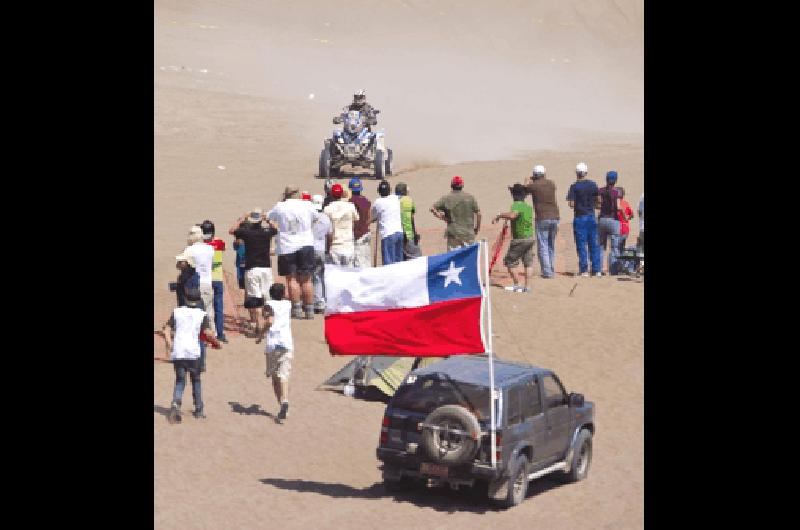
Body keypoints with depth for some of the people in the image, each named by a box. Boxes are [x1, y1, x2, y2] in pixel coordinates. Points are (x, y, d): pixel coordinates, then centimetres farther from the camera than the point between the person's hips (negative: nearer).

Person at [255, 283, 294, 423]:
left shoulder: (269, 305, 4)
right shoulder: (288, 304, 16)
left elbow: (269, 321, -15)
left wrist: (261, 336, -5)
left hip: (273, 344, -2)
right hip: (287, 343, 2)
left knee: (275, 376, 15)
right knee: (284, 376, -9)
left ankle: (282, 404, 17)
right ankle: (285, 402, -32)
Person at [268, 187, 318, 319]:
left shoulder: (279, 207, -1)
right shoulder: (306, 205, 0)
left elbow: (268, 217, 15)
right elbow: (316, 216, 18)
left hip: (286, 247, -1)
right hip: (306, 245, 1)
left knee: (292, 279, 3)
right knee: (306, 279, 5)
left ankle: (297, 309, -3)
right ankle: (309, 310, 5)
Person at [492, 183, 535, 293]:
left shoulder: (516, 205, -14)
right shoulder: (529, 207, 11)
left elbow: (512, 215, -34)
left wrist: (499, 216, -25)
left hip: (519, 239, -7)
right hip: (530, 238, 7)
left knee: (509, 262, 6)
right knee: (527, 263, 9)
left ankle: (516, 285, 5)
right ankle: (527, 286, 5)